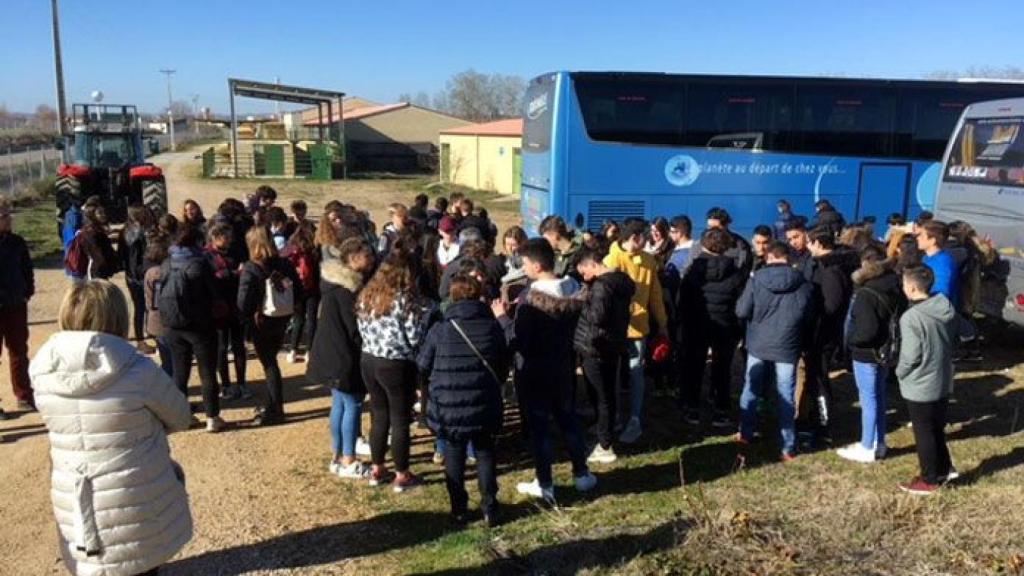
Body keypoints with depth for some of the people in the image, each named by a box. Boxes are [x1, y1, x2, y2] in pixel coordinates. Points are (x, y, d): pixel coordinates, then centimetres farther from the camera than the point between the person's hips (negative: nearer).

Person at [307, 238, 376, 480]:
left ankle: (338, 457, 25)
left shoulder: (336, 279, 10)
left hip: (333, 352, 10)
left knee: (340, 403, 16)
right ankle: (348, 462, 6)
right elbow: (354, 325, -20)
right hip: (344, 354, -10)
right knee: (353, 404, -1)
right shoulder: (347, 287, -21)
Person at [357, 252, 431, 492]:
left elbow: (362, 330, 11)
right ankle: (402, 476, 16)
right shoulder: (405, 298, -16)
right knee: (400, 420, 6)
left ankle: (377, 470, 27)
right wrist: (425, 313, -2)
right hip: (397, 366, -6)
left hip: (369, 361, 6)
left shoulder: (367, 295, 4)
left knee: (379, 416, 18)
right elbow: (415, 337, -15)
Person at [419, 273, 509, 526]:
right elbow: (504, 367, 7)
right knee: (485, 452, 17)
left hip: (449, 407, -1)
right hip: (485, 406, 1)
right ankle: (490, 509, 18)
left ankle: (458, 509, 21)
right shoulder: (493, 327, -4)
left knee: (454, 454, 14)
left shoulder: (440, 329, -10)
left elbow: (423, 365, 1)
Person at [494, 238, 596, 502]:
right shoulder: (575, 291, -3)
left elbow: (518, 341, -22)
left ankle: (545, 484, 15)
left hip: (534, 371, -6)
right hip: (563, 367, 6)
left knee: (538, 425, 6)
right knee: (569, 419, 19)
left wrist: (502, 317, -9)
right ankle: (581, 474, 28)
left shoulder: (531, 298, -23)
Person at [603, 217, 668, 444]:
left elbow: (655, 293, 9)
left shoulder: (648, 260, 3)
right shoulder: (612, 260, -10)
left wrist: (662, 323, 12)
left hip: (638, 326, 2)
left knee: (635, 374, 4)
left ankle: (634, 422, 9)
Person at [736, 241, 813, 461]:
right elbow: (805, 314, -1)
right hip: (786, 347, 0)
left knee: (751, 389, 17)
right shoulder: (802, 283, -5)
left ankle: (746, 434, 28)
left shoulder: (756, 279, -7)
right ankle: (788, 447, 9)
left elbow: (742, 311, -8)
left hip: (758, 344, 0)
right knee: (786, 396, 6)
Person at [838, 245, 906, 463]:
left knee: (868, 399, 2)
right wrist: (891, 339, 14)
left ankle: (868, 449, 13)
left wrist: (850, 340, -11)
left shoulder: (866, 293, -24)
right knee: (878, 397, 19)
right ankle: (878, 443, 31)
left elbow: (867, 330, -27)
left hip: (867, 354, -8)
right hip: (885, 351, 8)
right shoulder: (895, 287, 2)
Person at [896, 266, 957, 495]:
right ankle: (944, 469, 36)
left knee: (924, 434, 9)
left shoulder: (911, 317, -26)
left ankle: (930, 480, 22)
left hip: (919, 386, -7)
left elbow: (910, 356, -22)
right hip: (943, 382, 7)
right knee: (937, 429, 24)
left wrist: (900, 372, -4)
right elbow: (950, 340, 9)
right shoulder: (947, 308, -2)